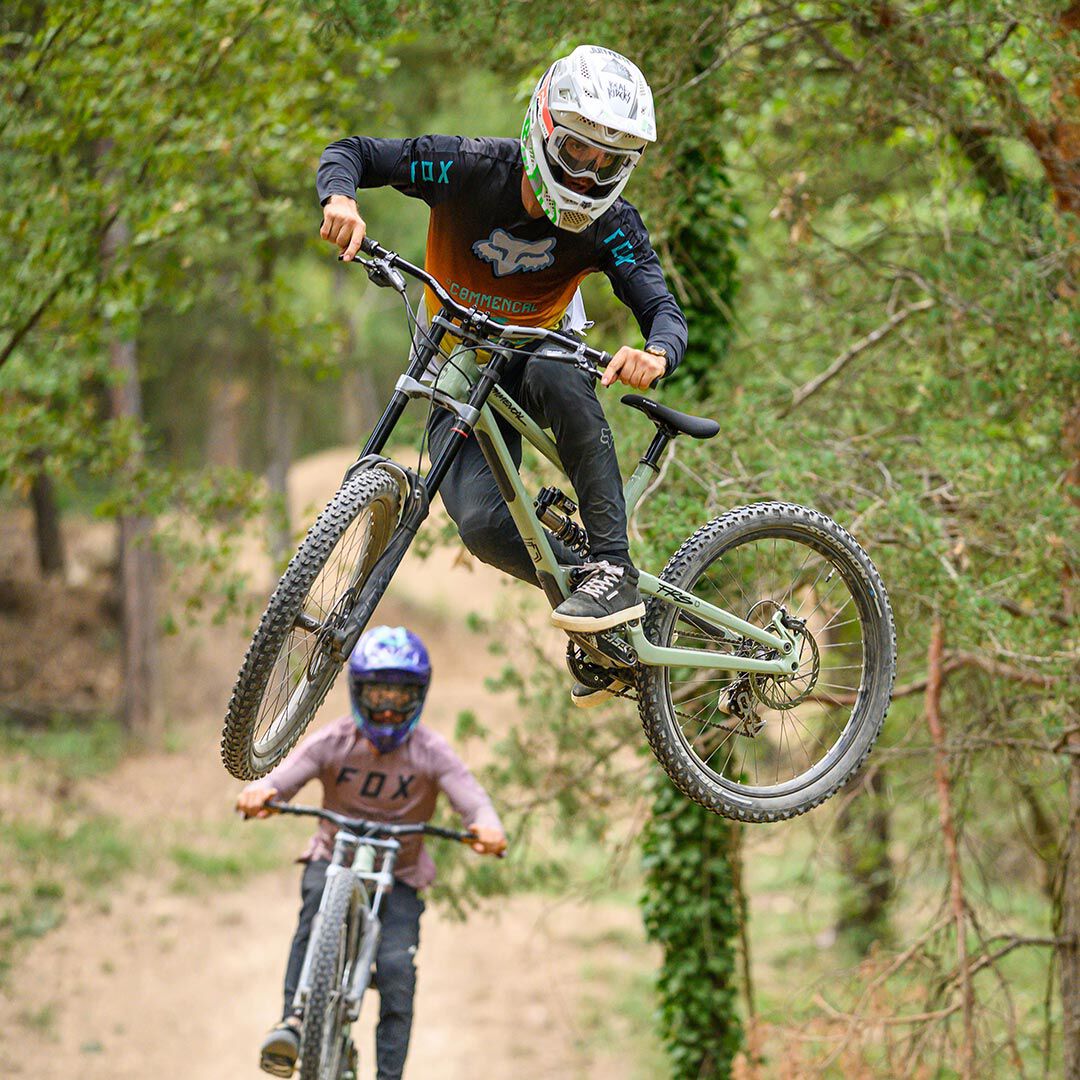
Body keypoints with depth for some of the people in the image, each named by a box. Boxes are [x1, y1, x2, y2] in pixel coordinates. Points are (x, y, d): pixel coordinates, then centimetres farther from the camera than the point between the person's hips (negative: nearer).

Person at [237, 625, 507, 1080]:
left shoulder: (431, 752, -13)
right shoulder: (332, 742, -12)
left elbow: (474, 801, -24)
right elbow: (279, 780, -24)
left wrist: (488, 830, -49)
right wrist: (258, 794, -50)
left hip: (399, 875, 0)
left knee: (396, 966, -20)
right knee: (318, 903, -34)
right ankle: (293, 1021, -38)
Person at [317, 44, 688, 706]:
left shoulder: (608, 224, -20)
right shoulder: (471, 168, -22)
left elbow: (665, 309, -28)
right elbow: (350, 153, -15)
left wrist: (657, 353, -53)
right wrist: (341, 199, -39)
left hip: (538, 353, 0)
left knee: (555, 373, -40)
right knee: (482, 524, -28)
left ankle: (615, 567, -33)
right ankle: (585, 590, -1)